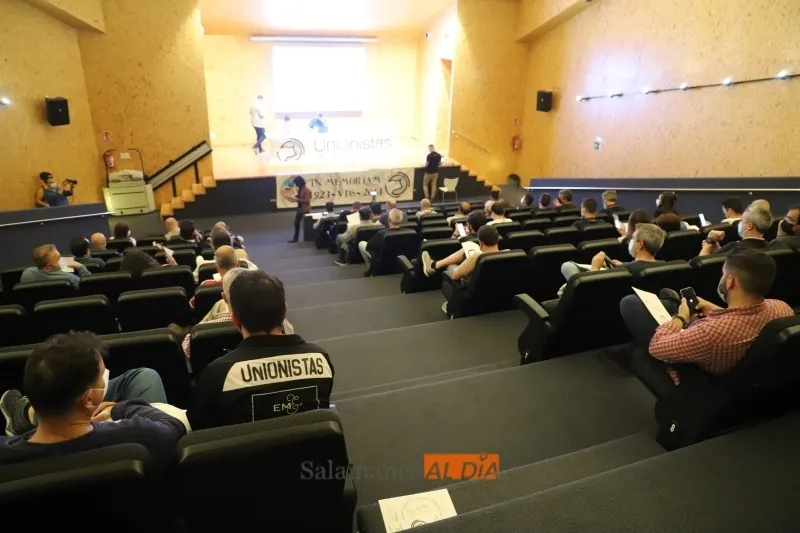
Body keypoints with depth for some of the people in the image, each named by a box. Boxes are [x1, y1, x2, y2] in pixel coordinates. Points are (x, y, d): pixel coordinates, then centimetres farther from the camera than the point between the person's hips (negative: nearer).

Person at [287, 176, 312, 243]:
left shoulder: (307, 189, -20)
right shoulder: (299, 188, 7)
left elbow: (307, 201, -25)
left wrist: (296, 199, -26)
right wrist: (294, 197, -1)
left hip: (305, 210, -9)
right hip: (299, 208, 9)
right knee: (296, 222, 10)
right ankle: (295, 238, 20)